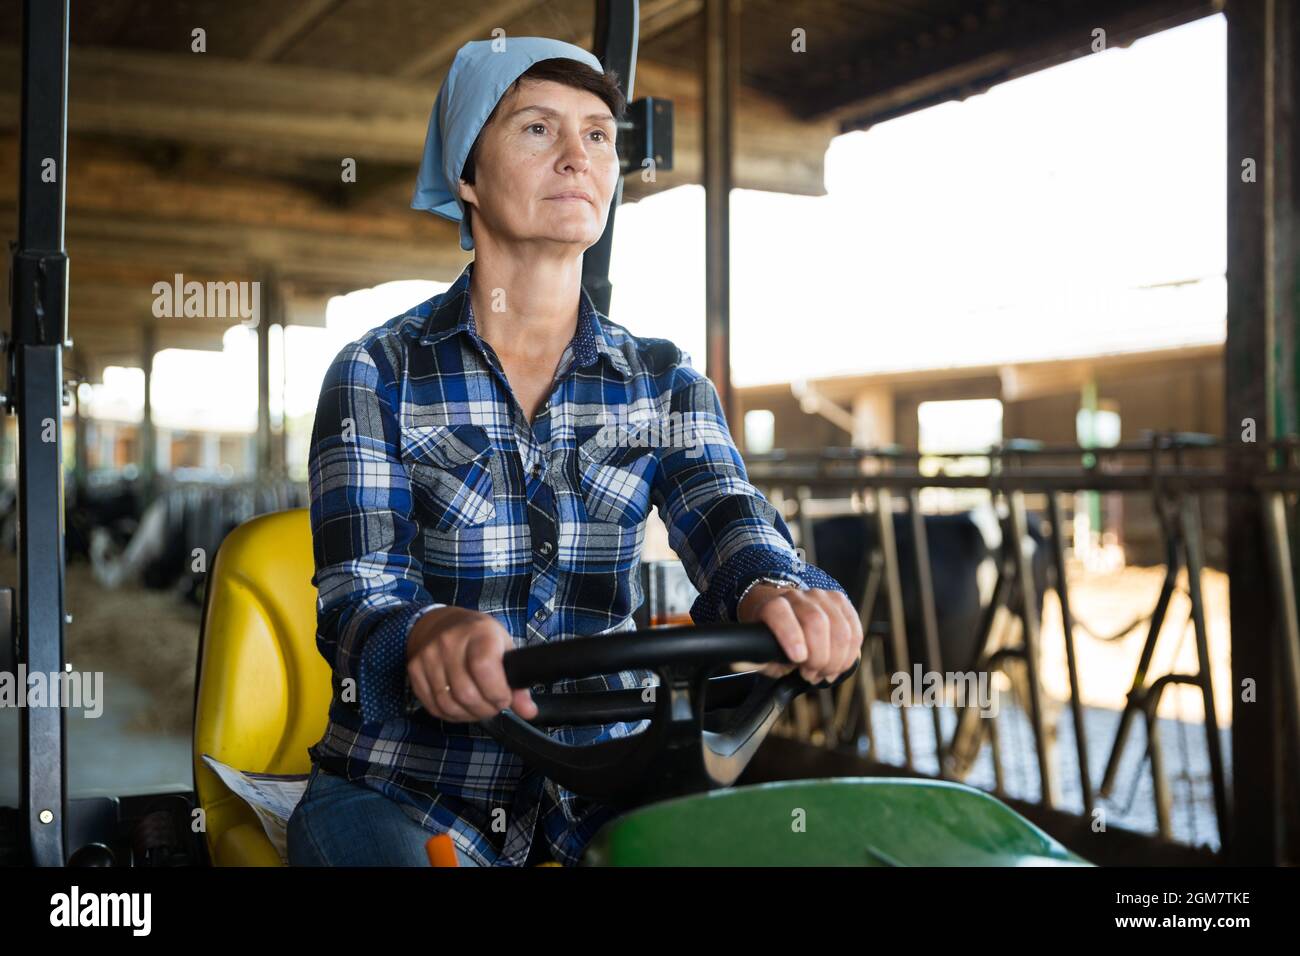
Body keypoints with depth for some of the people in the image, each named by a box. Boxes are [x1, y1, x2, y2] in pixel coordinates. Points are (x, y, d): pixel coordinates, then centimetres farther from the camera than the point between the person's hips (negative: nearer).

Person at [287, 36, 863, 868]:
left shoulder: (664, 382, 6)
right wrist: (429, 635, -37)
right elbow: (358, 589, -12)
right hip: (403, 790, -2)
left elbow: (724, 515, -11)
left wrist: (774, 591, -36)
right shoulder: (379, 372, -1)